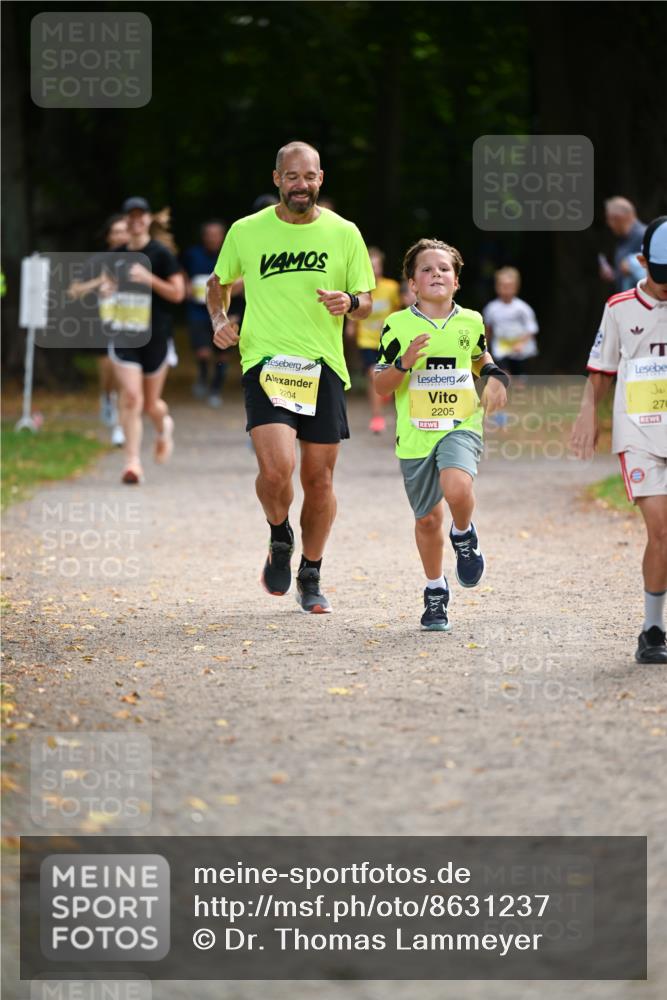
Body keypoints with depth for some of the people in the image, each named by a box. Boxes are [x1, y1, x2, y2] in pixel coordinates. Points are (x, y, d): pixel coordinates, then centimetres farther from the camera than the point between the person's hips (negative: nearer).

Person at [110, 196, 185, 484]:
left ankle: (163, 427, 46)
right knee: (131, 397, -14)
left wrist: (148, 278, -18)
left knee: (151, 404, 9)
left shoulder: (160, 254, -4)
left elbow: (177, 292, -8)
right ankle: (133, 461, -12)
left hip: (155, 335, -2)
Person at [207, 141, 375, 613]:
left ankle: (311, 578, 24)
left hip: (324, 366, 2)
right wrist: (220, 318, 0)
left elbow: (366, 303, 10)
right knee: (276, 468, -20)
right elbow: (219, 283, 19)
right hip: (265, 362, -2)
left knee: (319, 478, 5)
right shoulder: (246, 232, 3)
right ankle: (280, 538, 12)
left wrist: (350, 301, -13)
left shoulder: (343, 233, 5)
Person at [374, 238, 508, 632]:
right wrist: (403, 363, -19)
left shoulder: (470, 321, 4)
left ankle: (464, 535, 4)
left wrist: (495, 376, 6)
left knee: (457, 489, -30)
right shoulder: (399, 326, -3)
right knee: (428, 519, 9)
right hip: (415, 433, 0)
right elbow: (381, 386, 0)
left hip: (461, 425, 0)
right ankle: (436, 593, 31)